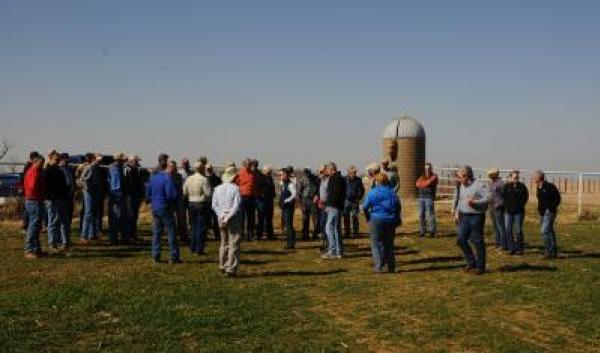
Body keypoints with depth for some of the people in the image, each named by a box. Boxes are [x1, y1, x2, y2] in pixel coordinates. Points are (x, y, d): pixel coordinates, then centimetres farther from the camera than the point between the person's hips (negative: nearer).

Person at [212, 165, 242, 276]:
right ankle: (231, 269, -1)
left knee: (224, 243, 19)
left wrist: (222, 216, -4)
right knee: (234, 244, 0)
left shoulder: (217, 189, 6)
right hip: (234, 218, -5)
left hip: (222, 218, 5)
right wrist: (228, 218, -12)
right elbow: (236, 206, -16)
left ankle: (222, 266, 24)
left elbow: (214, 205, 3)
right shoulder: (235, 188, -10)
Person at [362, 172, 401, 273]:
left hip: (377, 220, -3)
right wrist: (397, 219, 18)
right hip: (390, 220, 3)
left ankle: (378, 267, -5)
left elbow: (365, 207, -6)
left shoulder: (372, 192, -4)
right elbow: (398, 207, 5)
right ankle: (391, 267, 15)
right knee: (389, 244, 13)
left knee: (376, 244, 3)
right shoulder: (392, 192, 4)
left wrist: (368, 218, 10)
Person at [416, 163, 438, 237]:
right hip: (421, 197, 5)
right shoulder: (422, 177, 20)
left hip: (429, 198, -5)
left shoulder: (434, 177, 3)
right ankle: (422, 231, 9)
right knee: (421, 215, 4)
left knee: (430, 214, -10)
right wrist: (426, 183, -7)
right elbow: (418, 184, 3)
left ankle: (432, 231, -6)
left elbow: (429, 183, -12)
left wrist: (422, 183, 3)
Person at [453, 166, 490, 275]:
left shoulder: (479, 185, -10)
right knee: (460, 239, 2)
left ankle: (480, 267, 11)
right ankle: (471, 262, 18)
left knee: (477, 242, 0)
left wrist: (474, 202, -24)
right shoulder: (461, 186, 11)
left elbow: (488, 198, -17)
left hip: (476, 217, -7)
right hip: (464, 217, 7)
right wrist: (456, 214, 14)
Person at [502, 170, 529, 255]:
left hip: (519, 212, -2)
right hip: (508, 211, 2)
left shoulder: (522, 187, -2)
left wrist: (520, 206, -5)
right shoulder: (506, 186, 3)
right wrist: (507, 207, -3)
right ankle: (512, 248, 8)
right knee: (508, 230, 0)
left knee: (518, 230, -1)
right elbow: (504, 198, 7)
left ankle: (519, 249, 8)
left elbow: (525, 197, 0)